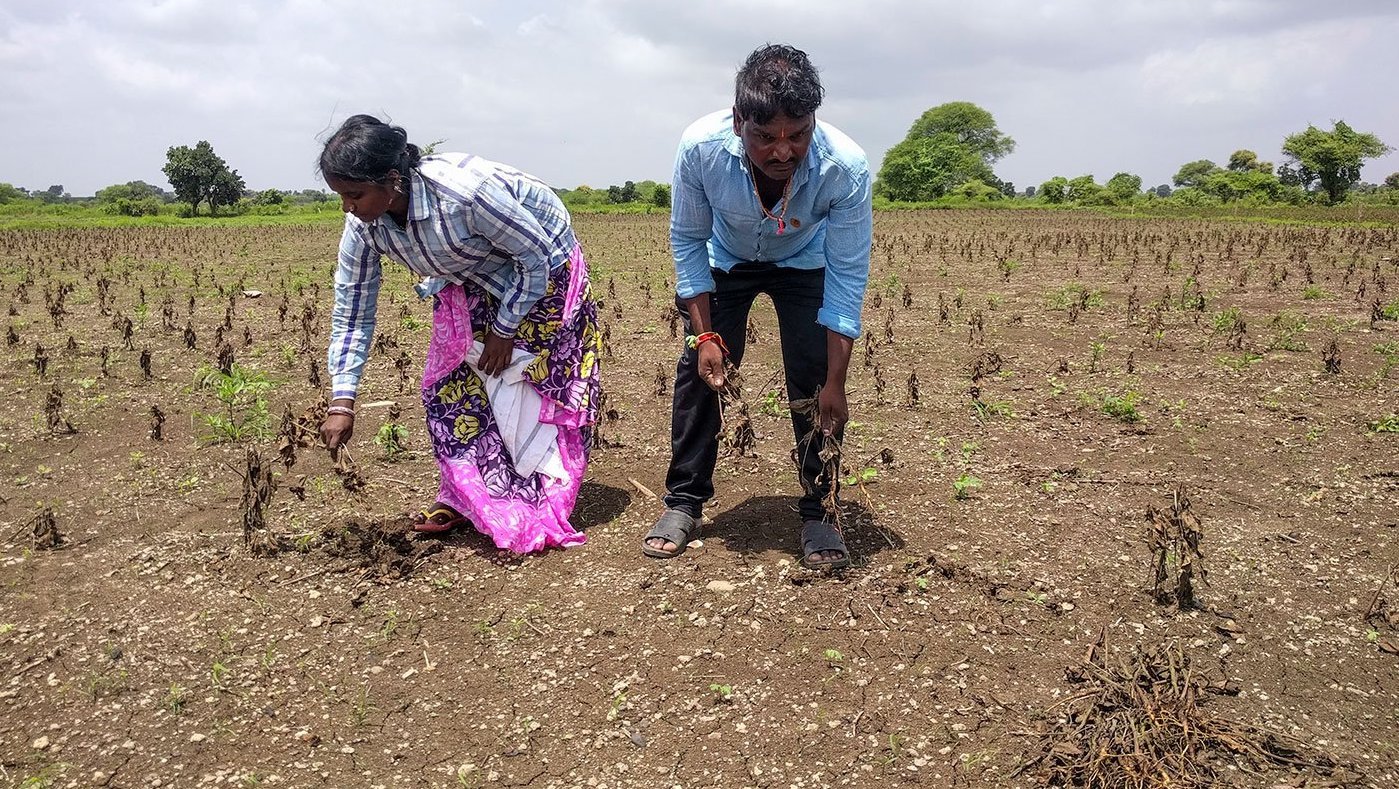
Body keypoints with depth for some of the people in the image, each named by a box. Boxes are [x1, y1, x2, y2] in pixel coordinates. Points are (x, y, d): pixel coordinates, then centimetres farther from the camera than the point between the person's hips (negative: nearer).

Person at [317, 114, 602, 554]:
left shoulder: (465, 192, -40)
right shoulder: (363, 226, -20)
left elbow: (536, 256, -26)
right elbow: (352, 311, -10)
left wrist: (504, 330, -18)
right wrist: (342, 402, -15)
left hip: (541, 270, -6)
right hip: (471, 280, 6)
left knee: (532, 384, -7)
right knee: (449, 381, 0)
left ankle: (538, 511, 4)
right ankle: (463, 497, 16)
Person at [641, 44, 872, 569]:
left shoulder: (846, 167, -38)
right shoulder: (700, 146, -36)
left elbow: (847, 275, -29)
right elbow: (687, 240, -19)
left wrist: (835, 383, -29)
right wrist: (704, 334, -23)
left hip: (804, 264, -1)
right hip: (725, 260, 1)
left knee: (813, 378, -14)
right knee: (698, 367, -9)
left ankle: (817, 512, 2)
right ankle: (684, 502, 7)